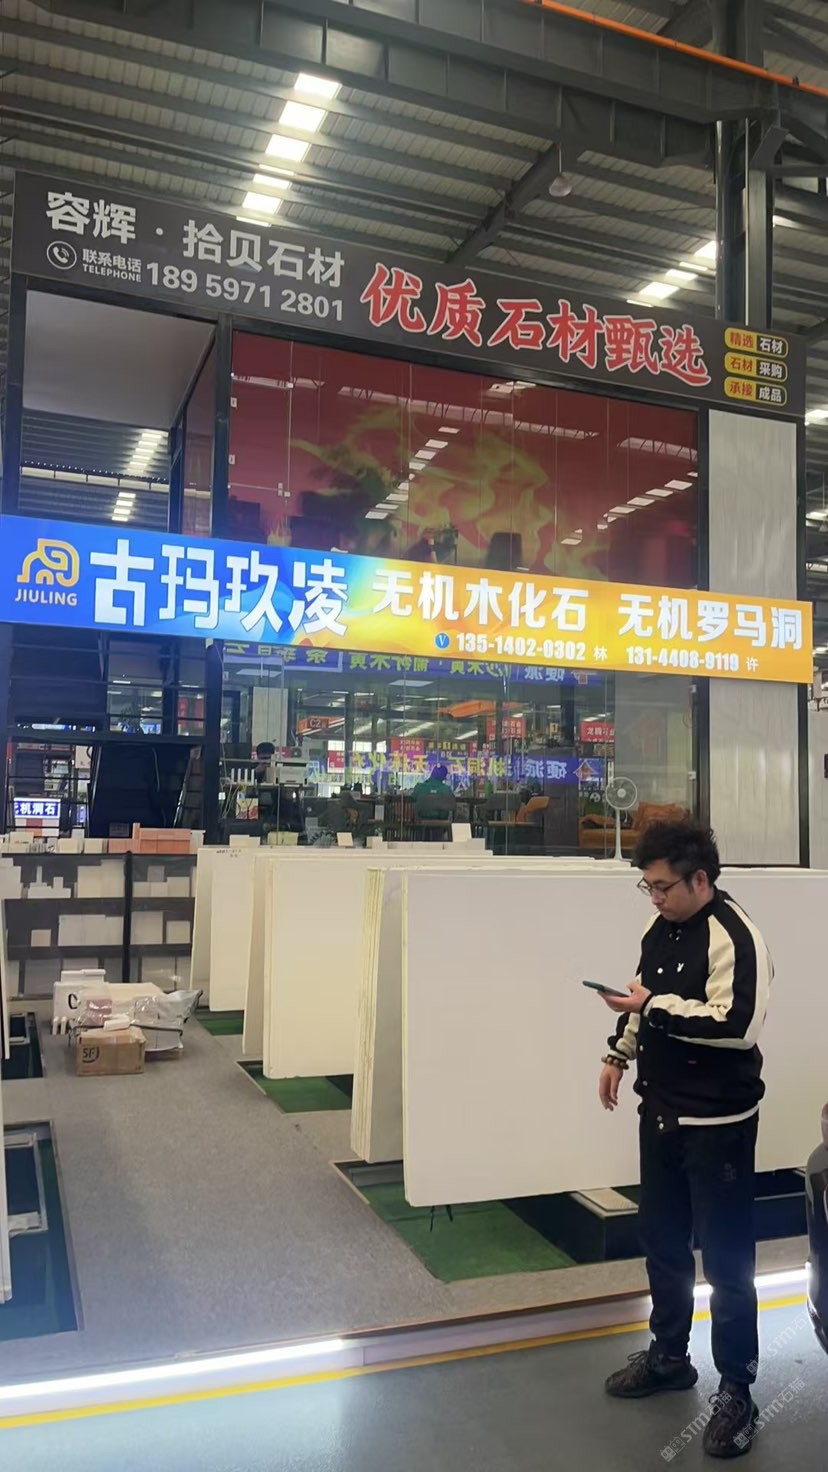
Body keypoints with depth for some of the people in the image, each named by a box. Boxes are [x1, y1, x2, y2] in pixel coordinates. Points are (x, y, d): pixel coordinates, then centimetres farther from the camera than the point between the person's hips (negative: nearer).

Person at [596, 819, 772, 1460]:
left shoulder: (734, 936, -19)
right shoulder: (661, 929, 8)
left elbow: (738, 1024, -29)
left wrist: (655, 1006, -27)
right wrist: (620, 1053, 12)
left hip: (717, 1123, -8)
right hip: (661, 1113, 8)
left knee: (727, 1260, 3)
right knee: (662, 1242, 20)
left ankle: (736, 1390, 19)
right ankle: (669, 1357, 38)